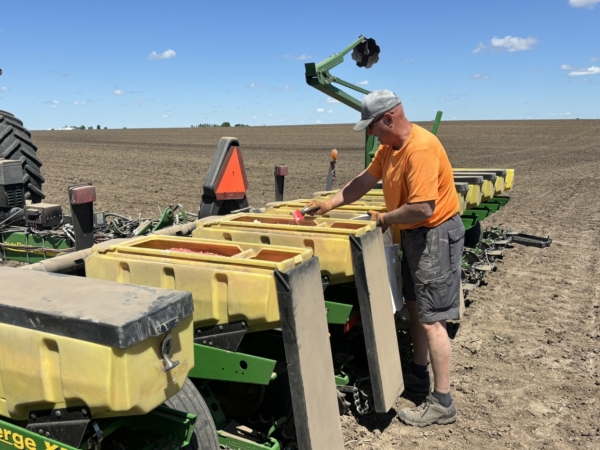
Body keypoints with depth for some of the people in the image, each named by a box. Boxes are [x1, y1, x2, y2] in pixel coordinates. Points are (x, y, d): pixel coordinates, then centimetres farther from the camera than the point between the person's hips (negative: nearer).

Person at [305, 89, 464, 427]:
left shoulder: (420, 149, -27)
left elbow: (423, 208, -33)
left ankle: (442, 403, 7)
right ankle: (419, 374, 37)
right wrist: (330, 204, 8)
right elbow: (364, 181, 13)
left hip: (436, 234, -10)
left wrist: (384, 219, -17)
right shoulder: (389, 147, 4)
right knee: (415, 306, 20)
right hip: (414, 234, 10)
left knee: (431, 319, -5)